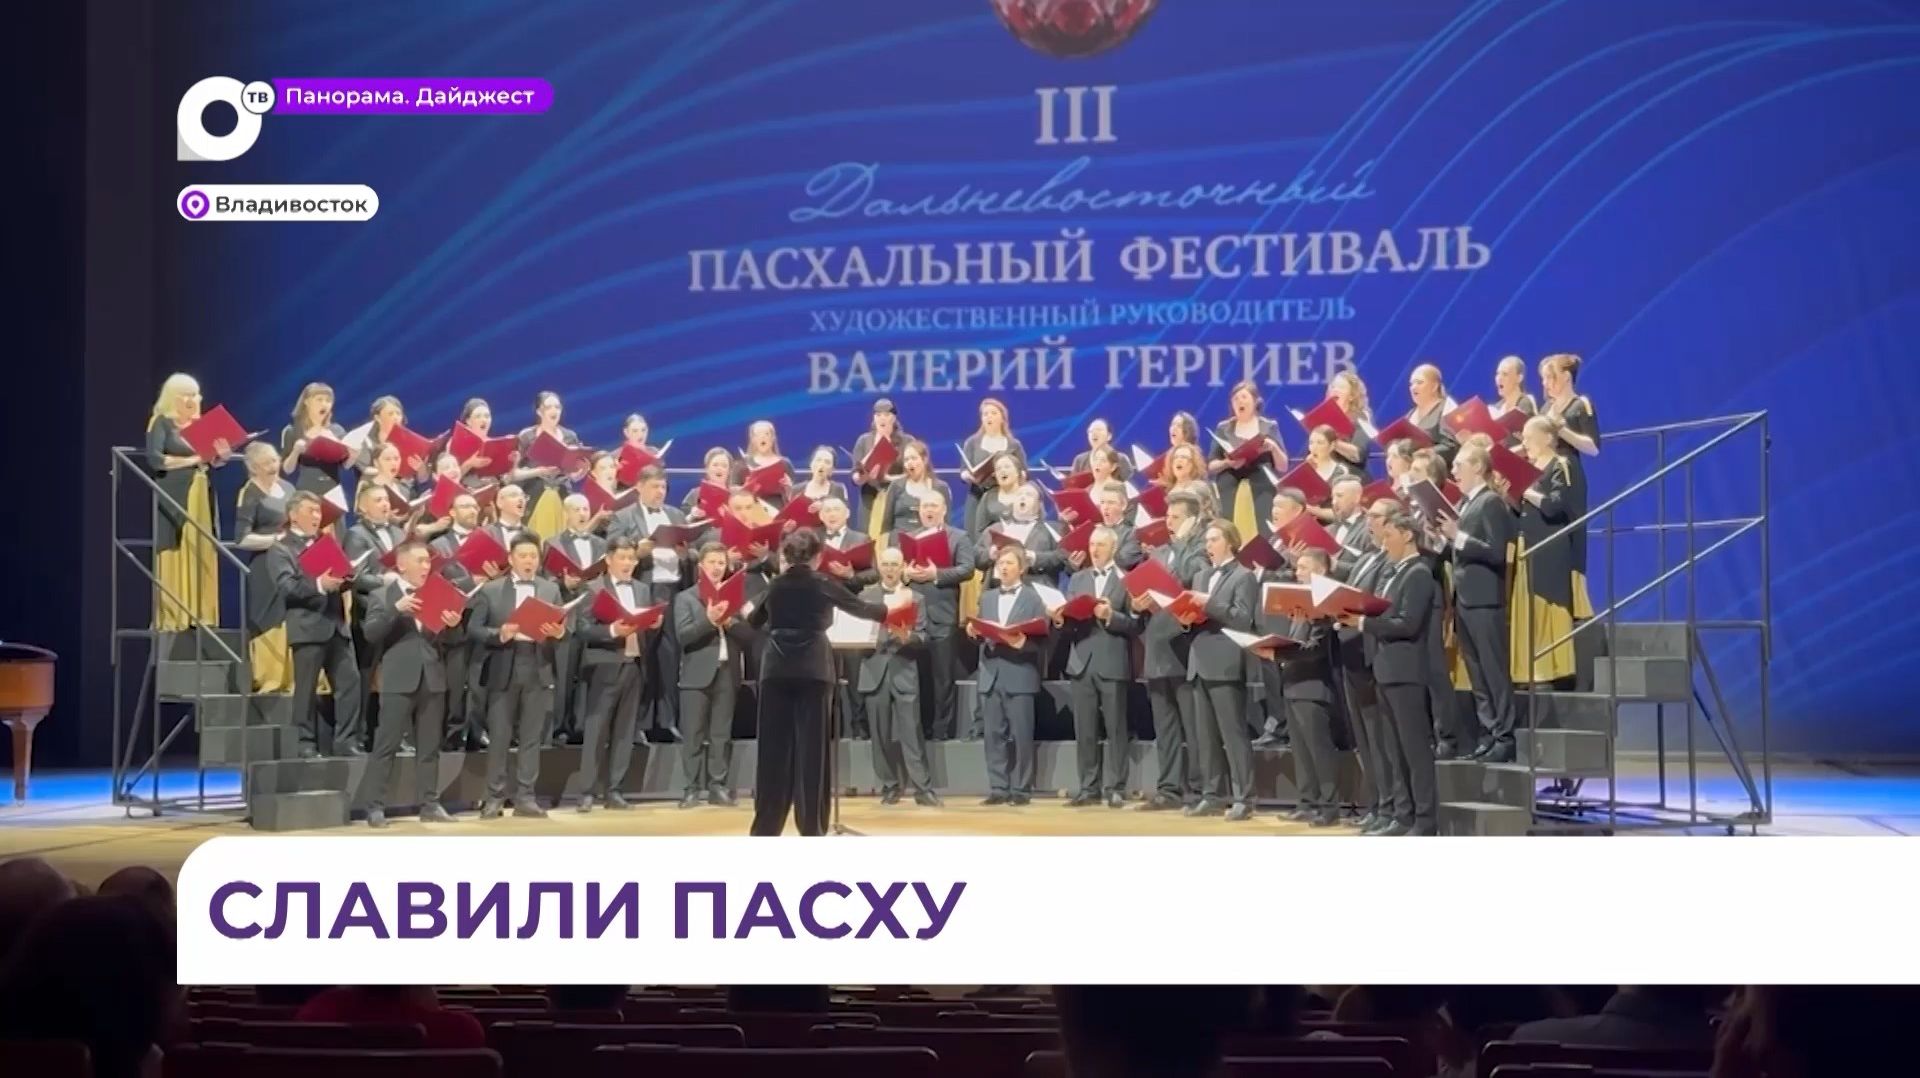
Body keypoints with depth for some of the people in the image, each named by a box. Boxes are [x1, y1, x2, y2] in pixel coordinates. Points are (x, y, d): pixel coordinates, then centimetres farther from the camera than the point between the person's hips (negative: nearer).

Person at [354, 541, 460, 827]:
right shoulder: (382, 597, 2)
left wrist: (454, 625, -13)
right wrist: (396, 610, -23)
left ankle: (430, 804, 13)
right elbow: (370, 633, -11)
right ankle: (374, 806, -2)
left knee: (430, 746, 8)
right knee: (386, 745, -4)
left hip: (433, 679, 4)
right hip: (399, 680, -4)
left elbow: (449, 638, 10)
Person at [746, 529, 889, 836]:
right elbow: (860, 608, 12)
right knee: (811, 745, 0)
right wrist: (889, 610, 30)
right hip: (812, 669, -2)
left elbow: (755, 622, 22)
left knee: (774, 745, 5)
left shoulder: (776, 585, 7)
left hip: (776, 669, 2)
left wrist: (746, 610, 45)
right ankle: (811, 825, -1)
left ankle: (766, 824, 6)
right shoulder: (824, 585, 0)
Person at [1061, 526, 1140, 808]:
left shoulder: (1127, 579, 0)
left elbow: (1135, 624, -6)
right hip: (1082, 662, 4)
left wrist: (1110, 615, -20)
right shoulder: (1077, 579, 16)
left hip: (1113, 664, -4)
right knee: (1084, 731, 5)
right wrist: (1060, 619, -10)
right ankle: (1089, 787, 10)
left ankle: (1115, 788, 3)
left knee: (1115, 730, 0)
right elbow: (1070, 621, 12)